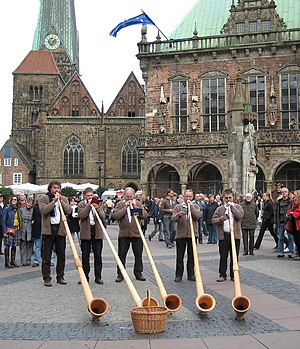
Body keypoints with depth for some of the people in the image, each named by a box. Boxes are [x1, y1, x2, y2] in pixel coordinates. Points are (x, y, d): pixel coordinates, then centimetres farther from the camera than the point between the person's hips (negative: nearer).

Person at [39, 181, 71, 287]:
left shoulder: (64, 199, 14)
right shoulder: (43, 198, 3)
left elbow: (69, 211, -1)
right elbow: (44, 210, -14)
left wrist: (61, 201, -8)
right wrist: (54, 201, -15)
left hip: (60, 229, 3)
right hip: (48, 229, -3)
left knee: (61, 255, 8)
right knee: (46, 255, 0)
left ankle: (60, 276, 17)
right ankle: (47, 278, 7)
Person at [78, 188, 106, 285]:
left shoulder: (98, 203, 10)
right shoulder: (81, 204, 3)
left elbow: (103, 217, 0)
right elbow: (81, 216, -14)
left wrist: (97, 208, -16)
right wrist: (89, 205, -14)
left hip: (97, 232, 1)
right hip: (85, 233, -1)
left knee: (98, 256, 3)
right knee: (85, 256, 4)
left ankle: (98, 277, 9)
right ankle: (85, 276, 12)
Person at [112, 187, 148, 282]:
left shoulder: (139, 204, 7)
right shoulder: (120, 204, 3)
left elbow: (145, 215, -5)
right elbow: (115, 216, -11)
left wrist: (135, 207, -11)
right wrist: (125, 207, -13)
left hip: (137, 233, 1)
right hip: (123, 234, -1)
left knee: (138, 255, 7)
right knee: (121, 255, 3)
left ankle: (138, 273, 19)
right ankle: (120, 274, 12)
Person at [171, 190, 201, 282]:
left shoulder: (195, 206, 9)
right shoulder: (178, 207, 8)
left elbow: (197, 216, -10)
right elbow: (173, 219, -4)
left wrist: (190, 205, -11)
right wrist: (178, 214, -25)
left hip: (192, 234, 1)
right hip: (181, 234, 0)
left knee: (191, 256, 6)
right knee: (179, 256, 2)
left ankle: (191, 274, 16)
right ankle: (178, 275, 10)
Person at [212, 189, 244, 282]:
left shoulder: (237, 207, 8)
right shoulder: (219, 209, 10)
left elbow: (240, 216, -10)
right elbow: (213, 220, 3)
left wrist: (232, 207, -12)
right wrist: (220, 219, -17)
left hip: (235, 235, 0)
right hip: (223, 235, 0)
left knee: (234, 256, 5)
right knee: (223, 256, 4)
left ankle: (233, 275, 14)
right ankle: (222, 274, 12)